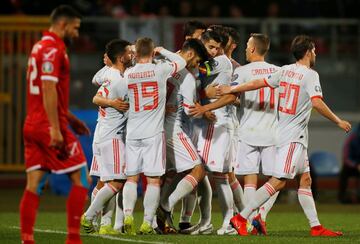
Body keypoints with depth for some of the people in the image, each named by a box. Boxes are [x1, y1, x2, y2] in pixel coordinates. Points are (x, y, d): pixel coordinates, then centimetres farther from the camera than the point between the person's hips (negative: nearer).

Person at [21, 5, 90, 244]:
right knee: (80, 178, 0)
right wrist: (56, 129, -23)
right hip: (49, 126, -9)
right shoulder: (54, 49, -12)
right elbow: (48, 90, -20)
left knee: (33, 184, 4)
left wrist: (69, 118, 28)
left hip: (32, 125, 9)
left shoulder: (39, 47, 18)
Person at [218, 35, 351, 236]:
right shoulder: (310, 75, -13)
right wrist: (338, 121, -14)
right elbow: (317, 103, -24)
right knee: (278, 181, -11)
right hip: (293, 137, -9)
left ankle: (316, 226, 9)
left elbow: (260, 82, 12)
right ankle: (241, 218, -15)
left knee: (306, 180, 10)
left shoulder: (285, 71, 8)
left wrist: (232, 89, 22)